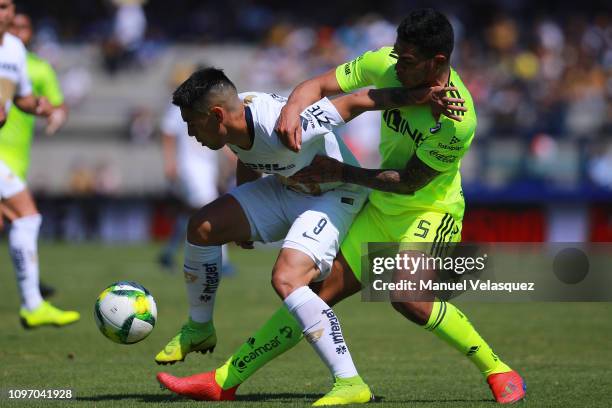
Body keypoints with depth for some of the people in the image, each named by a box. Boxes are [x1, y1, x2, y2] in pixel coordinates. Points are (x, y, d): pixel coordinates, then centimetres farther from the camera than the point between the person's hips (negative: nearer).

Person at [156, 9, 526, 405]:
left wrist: (340, 172, -19)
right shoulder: (385, 64, -12)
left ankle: (499, 372, -15)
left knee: (408, 296, -32)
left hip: (432, 211, -6)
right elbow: (317, 86, -3)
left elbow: (410, 182, -22)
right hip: (380, 210, 6)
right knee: (318, 294, 1)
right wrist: (292, 110, -24)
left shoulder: (457, 118, -29)